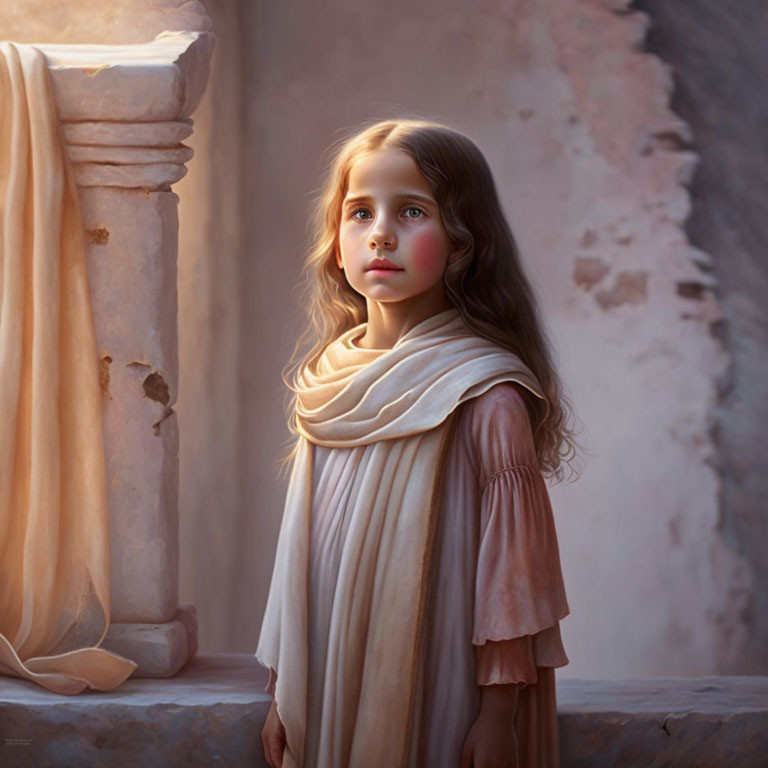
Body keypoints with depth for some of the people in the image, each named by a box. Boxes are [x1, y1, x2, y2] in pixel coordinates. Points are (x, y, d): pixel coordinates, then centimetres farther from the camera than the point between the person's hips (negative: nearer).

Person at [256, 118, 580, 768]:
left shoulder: (486, 395, -13)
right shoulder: (325, 387, 5)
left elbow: (512, 551, -12)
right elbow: (300, 545, 9)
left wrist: (499, 714, -13)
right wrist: (283, 690, 11)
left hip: (442, 693, -5)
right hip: (332, 686, 5)